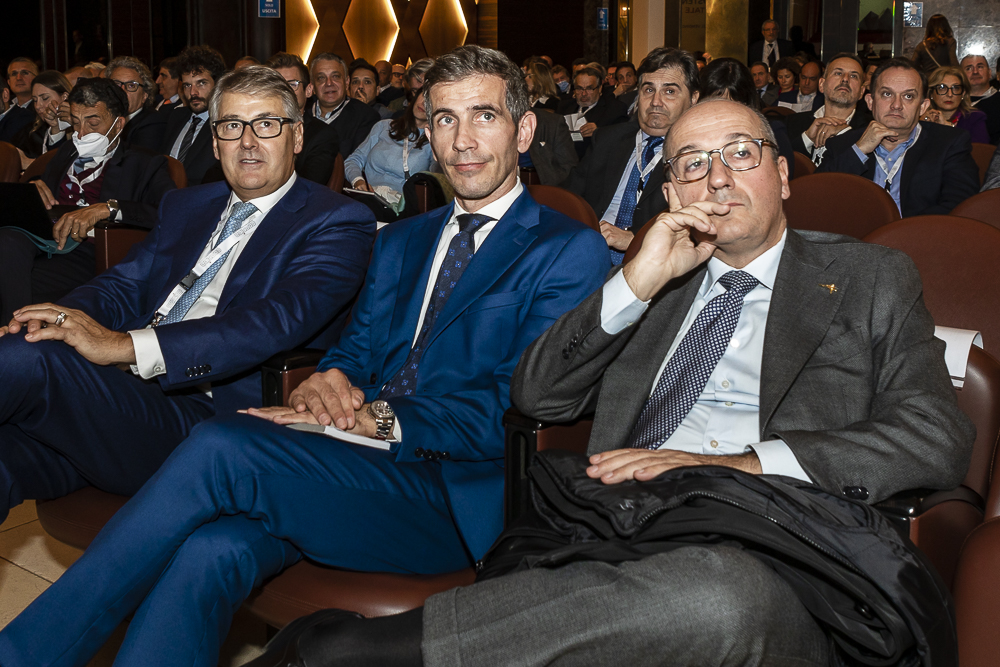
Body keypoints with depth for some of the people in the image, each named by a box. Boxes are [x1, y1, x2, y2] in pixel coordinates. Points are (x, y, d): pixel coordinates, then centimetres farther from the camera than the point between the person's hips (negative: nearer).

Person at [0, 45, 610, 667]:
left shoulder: (572, 251, 2)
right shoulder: (401, 240, 24)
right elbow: (357, 346, 19)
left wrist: (380, 419, -19)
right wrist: (330, 378, -6)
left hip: (454, 497, -5)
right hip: (361, 464, 6)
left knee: (220, 447, -25)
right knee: (212, 553, -27)